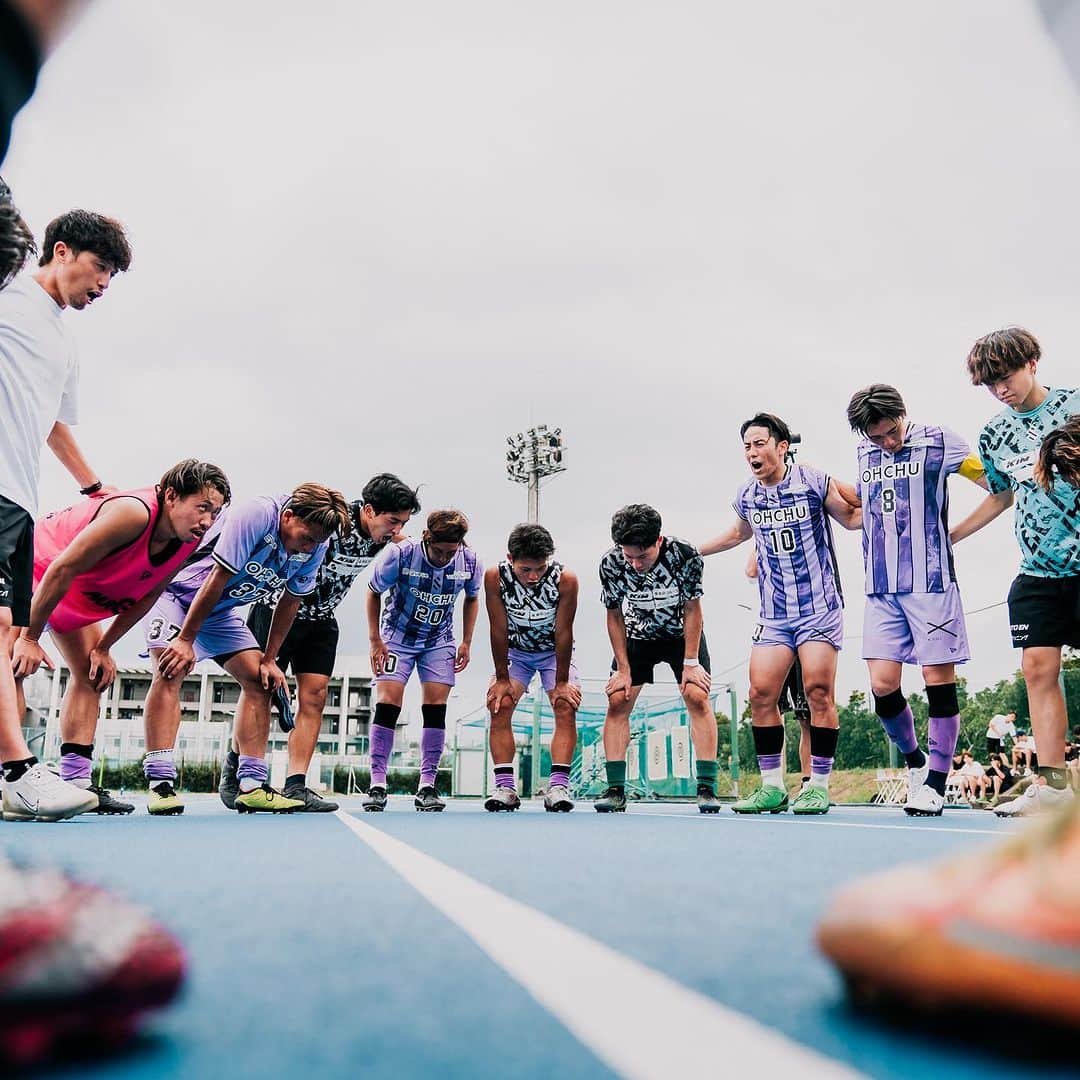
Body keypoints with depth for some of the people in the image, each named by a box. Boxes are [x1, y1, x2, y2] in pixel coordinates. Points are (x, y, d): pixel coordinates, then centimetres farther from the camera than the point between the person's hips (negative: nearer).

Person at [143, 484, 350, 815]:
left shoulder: (315, 545, -12)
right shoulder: (255, 516, -33)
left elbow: (289, 602, -1)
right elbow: (217, 580, -29)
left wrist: (269, 660, -2)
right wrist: (186, 639, -24)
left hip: (221, 610, 7)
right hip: (176, 592, -7)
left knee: (260, 680, -5)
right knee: (171, 671, -26)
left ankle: (252, 786, -4)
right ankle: (160, 784, -26)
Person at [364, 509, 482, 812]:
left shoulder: (470, 562, -17)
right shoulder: (400, 554, -25)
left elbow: (472, 598, 5)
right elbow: (374, 592, -8)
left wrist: (467, 642, 1)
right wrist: (375, 640, -11)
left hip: (439, 642, 2)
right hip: (397, 636, -2)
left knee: (436, 708, -6)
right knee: (387, 703, -12)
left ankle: (427, 787, 3)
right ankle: (377, 785, -5)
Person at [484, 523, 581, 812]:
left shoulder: (565, 579, -29)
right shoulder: (495, 577, -26)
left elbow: (563, 632, -22)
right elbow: (499, 629, -18)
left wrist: (562, 681, -17)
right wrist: (502, 678, -14)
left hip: (555, 651, -1)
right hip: (515, 651, 1)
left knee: (566, 707, -16)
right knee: (499, 706, -13)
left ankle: (558, 787, -16)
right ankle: (504, 787, -10)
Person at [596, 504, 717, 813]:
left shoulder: (686, 555, -30)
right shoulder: (611, 563, -26)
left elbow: (692, 610, -16)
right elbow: (615, 616, -11)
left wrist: (690, 662, -16)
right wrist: (623, 668, -11)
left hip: (683, 635, -1)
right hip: (638, 637, 2)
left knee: (698, 698, -15)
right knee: (617, 701, -9)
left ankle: (707, 788, -8)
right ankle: (616, 790, -3)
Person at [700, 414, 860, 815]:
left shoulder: (814, 482, -7)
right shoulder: (746, 497, 6)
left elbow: (852, 517, 7)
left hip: (819, 608, -4)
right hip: (774, 614, 4)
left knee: (819, 693, -7)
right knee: (761, 694, -3)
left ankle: (818, 787, 4)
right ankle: (772, 787, 7)